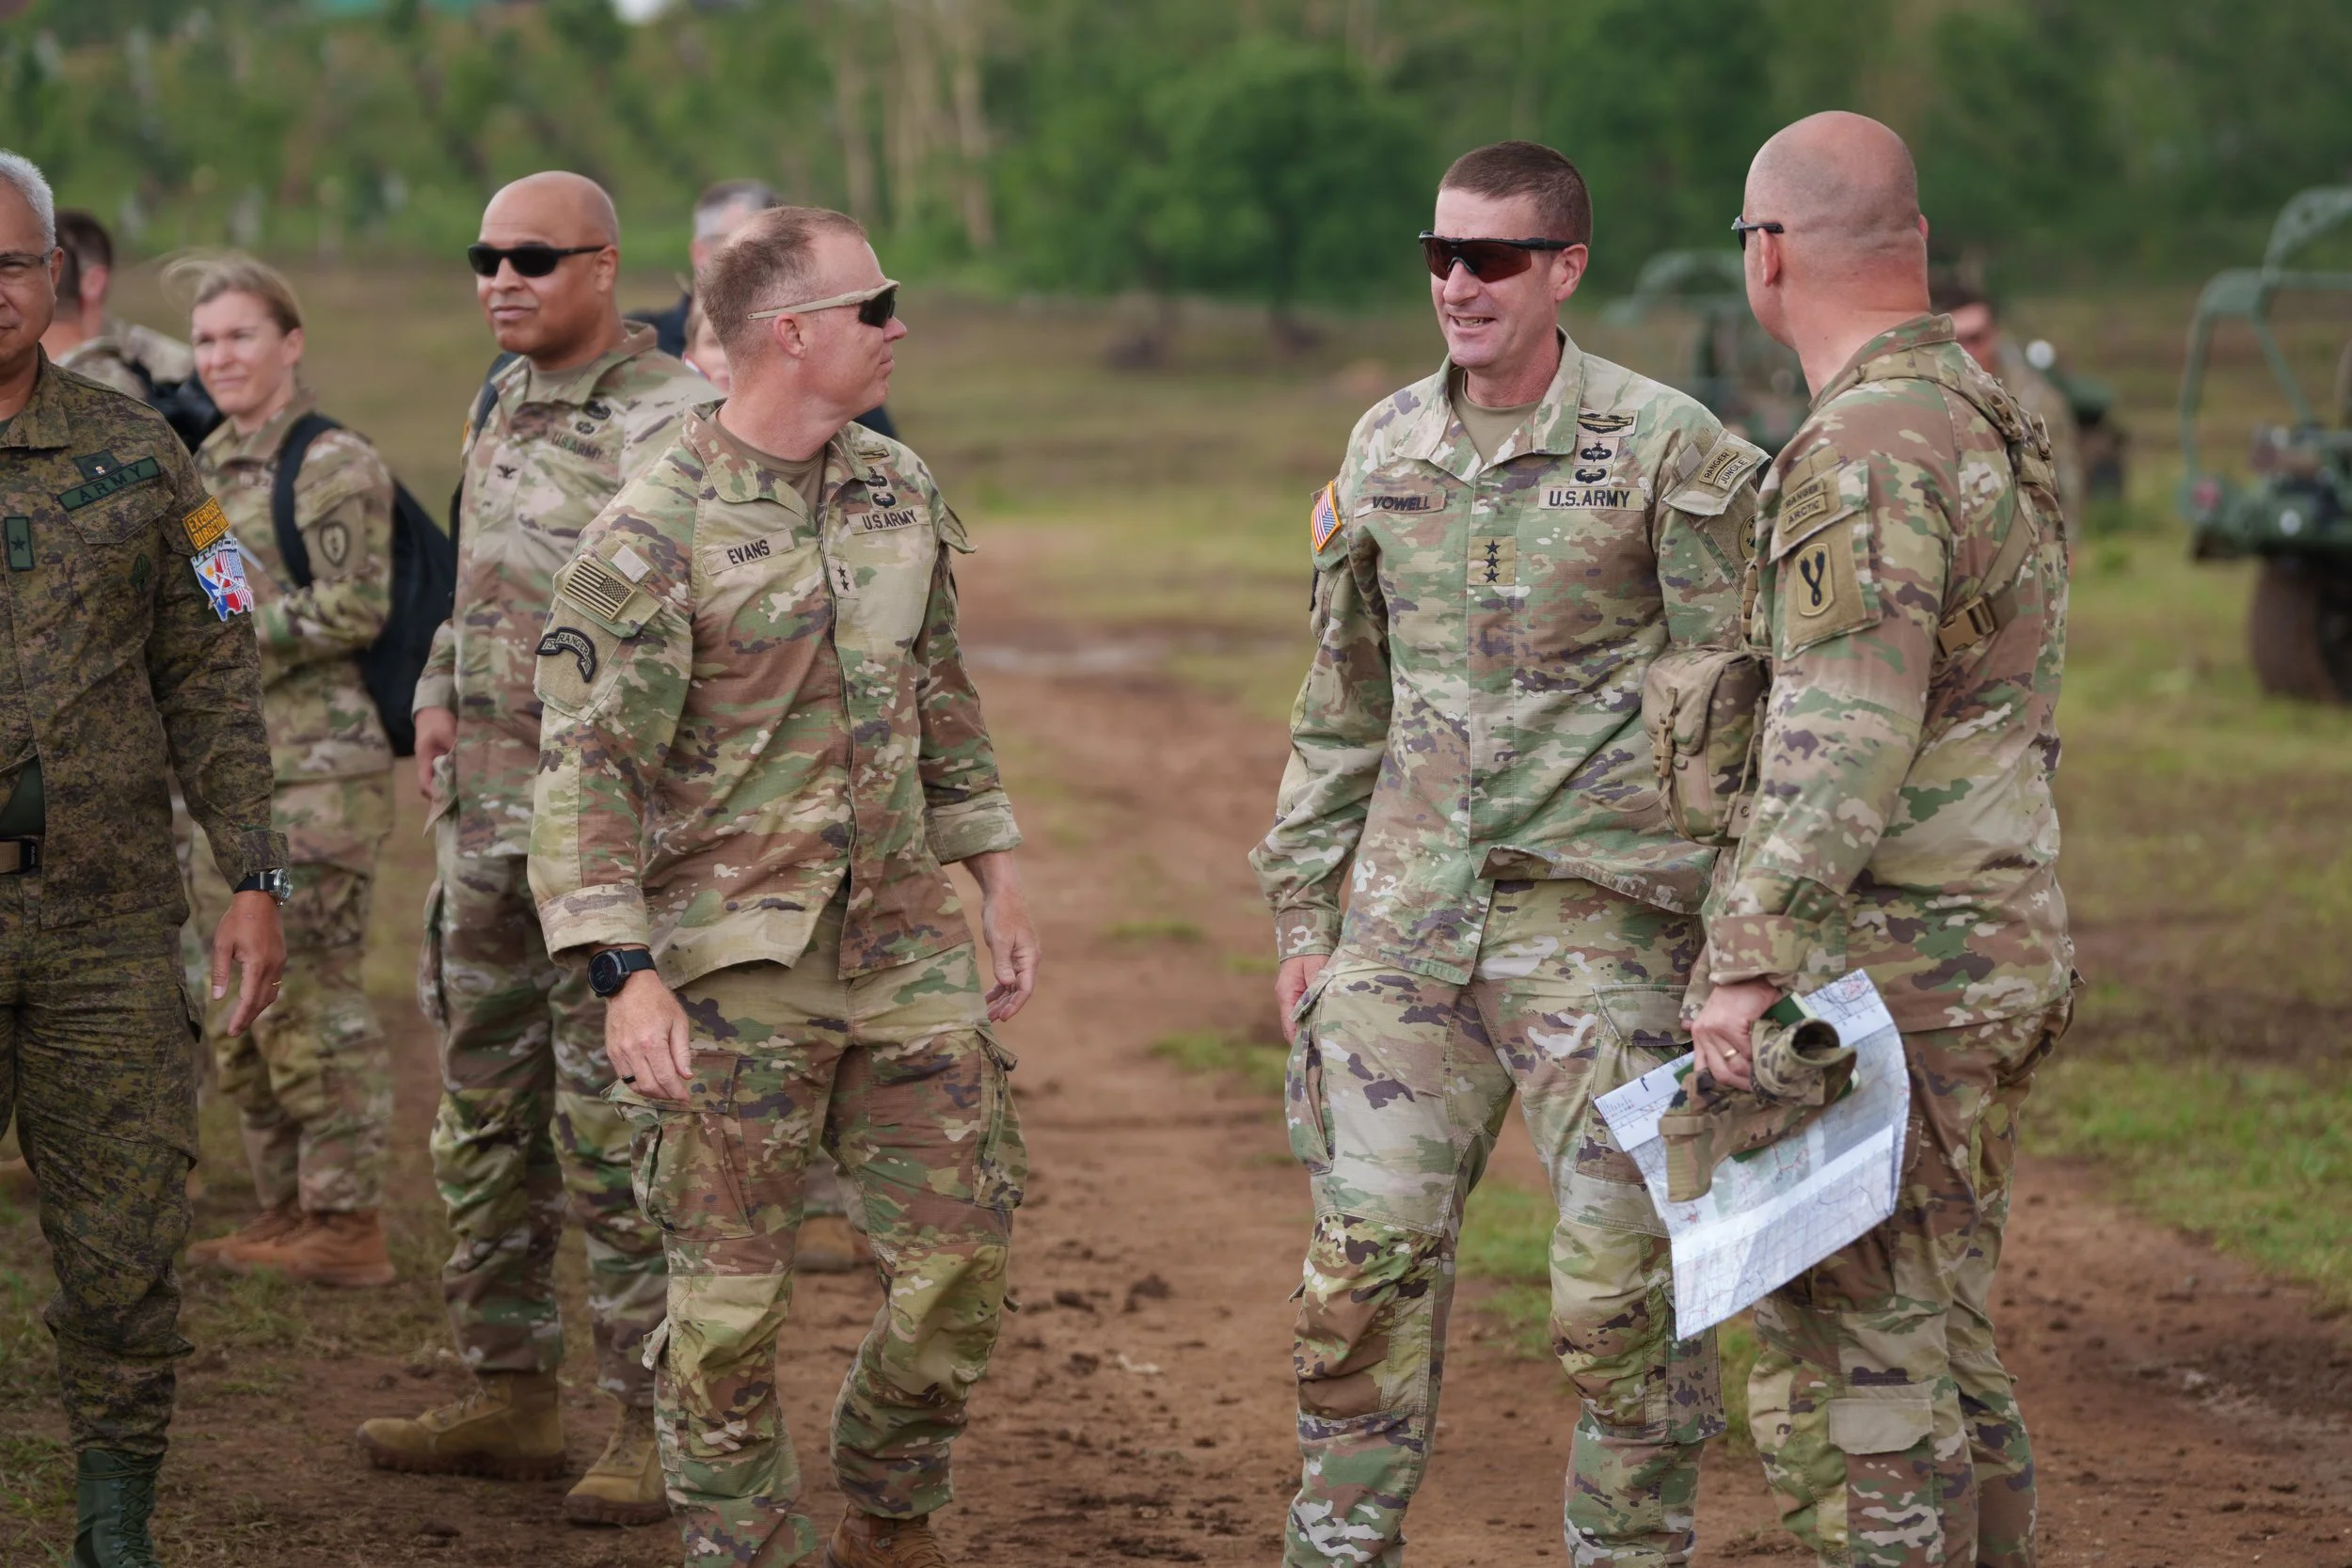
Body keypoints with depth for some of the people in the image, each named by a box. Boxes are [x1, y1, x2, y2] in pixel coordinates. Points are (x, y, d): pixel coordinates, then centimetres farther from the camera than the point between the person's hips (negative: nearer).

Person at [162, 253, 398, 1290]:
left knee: (310, 995, -7)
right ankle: (286, 1207, 20)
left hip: (316, 768, -8)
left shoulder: (334, 464, -8)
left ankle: (348, 1223, -1)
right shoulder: (206, 468, 16)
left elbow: (354, 610, -15)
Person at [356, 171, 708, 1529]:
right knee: (486, 1120, 14)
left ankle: (659, 1427, 2)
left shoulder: (670, 421, -13)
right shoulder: (501, 407, 14)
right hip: (483, 815, 9)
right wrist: (439, 694, 14)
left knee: (613, 1132, -6)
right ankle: (511, 1396, 24)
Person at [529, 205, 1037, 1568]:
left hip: (908, 943, 6)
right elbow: (587, 770, -14)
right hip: (736, 963, -6)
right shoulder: (651, 537, -13)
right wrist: (629, 974, -21)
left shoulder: (902, 493, 8)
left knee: (966, 1253, 7)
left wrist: (997, 876, 16)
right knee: (732, 1301, 1)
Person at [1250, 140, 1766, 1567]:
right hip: (1407, 915, 5)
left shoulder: (1672, 452, -5)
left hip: (1598, 917, -4)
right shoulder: (1388, 448, 10)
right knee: (1369, 1262, 5)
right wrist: (1304, 913, 15)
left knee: (1625, 1282, -3)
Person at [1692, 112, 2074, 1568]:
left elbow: (1841, 736, -27)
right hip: (2000, 955, 10)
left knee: (1848, 1363, -7)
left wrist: (1749, 959, -30)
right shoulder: (1993, 421, 14)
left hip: (1887, 978, -10)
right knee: (1941, 1345, 16)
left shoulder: (1868, 454, -17)